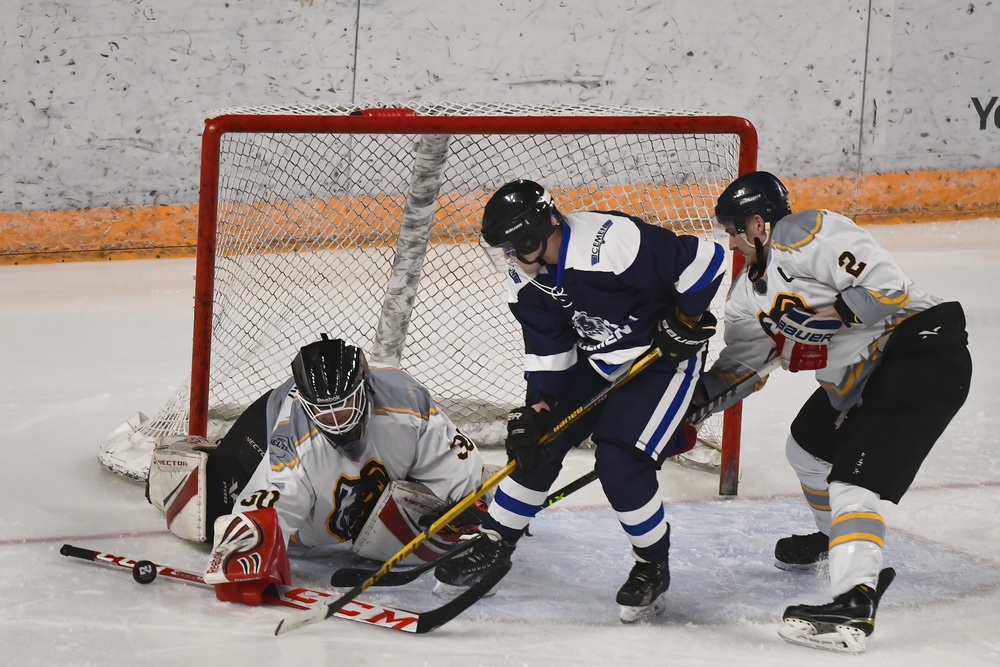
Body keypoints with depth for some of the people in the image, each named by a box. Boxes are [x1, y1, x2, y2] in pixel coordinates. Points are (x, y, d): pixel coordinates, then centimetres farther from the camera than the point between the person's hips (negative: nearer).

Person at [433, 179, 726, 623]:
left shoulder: (612, 243, -35)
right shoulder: (527, 277, -9)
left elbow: (706, 260, -30)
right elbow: (546, 350, -1)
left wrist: (686, 322, -18)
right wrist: (536, 409, -11)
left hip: (663, 355, -8)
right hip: (595, 358, 8)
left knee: (619, 462, -18)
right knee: (537, 444, 4)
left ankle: (653, 567, 4)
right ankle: (494, 545, 22)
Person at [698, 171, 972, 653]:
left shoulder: (805, 234, -17)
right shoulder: (751, 290, 14)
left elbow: (888, 286, -24)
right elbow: (740, 365, 19)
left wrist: (831, 315, -25)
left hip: (921, 352, -11)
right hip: (860, 378, 11)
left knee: (854, 477, -21)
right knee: (808, 446, 25)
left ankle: (852, 607, -31)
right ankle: (835, 538, 51)